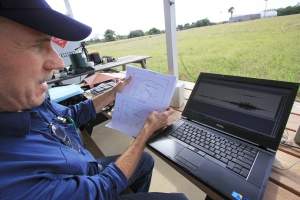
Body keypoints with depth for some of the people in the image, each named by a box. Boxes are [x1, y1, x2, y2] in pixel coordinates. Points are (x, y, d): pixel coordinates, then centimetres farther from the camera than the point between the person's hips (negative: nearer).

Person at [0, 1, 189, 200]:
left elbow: (71, 115, 3)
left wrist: (114, 92, -1)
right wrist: (148, 129, -24)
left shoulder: (29, 103, -17)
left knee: (146, 160, 21)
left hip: (88, 169, 5)